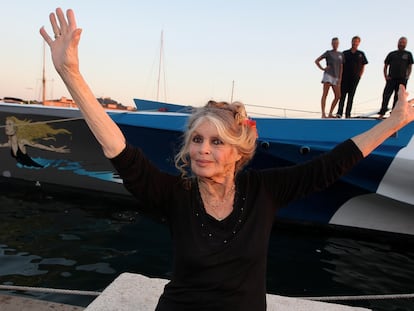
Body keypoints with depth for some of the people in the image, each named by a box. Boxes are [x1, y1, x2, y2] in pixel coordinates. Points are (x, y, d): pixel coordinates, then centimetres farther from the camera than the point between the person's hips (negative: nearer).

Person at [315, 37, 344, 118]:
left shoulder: (341, 54, 16)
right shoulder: (328, 53, 3)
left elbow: (341, 68, 13)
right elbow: (316, 61, 3)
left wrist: (339, 79, 3)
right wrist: (323, 69, -8)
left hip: (335, 77, 6)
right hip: (328, 75, -6)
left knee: (338, 96, 0)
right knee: (325, 94, -14)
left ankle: (330, 114, 8)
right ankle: (323, 114, -19)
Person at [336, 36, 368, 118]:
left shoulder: (361, 54, 10)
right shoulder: (345, 53, 8)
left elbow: (363, 67, 11)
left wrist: (359, 76, 0)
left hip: (355, 78, 1)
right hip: (345, 78, 0)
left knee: (351, 96, 2)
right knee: (342, 95, -6)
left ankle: (348, 114, 3)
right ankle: (339, 113, -10)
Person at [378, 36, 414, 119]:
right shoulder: (392, 54, 11)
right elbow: (385, 66, 12)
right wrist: (385, 76, 0)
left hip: (402, 80, 1)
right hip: (391, 78, 0)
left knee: (398, 97, 3)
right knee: (386, 96, -9)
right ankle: (381, 113, -11)